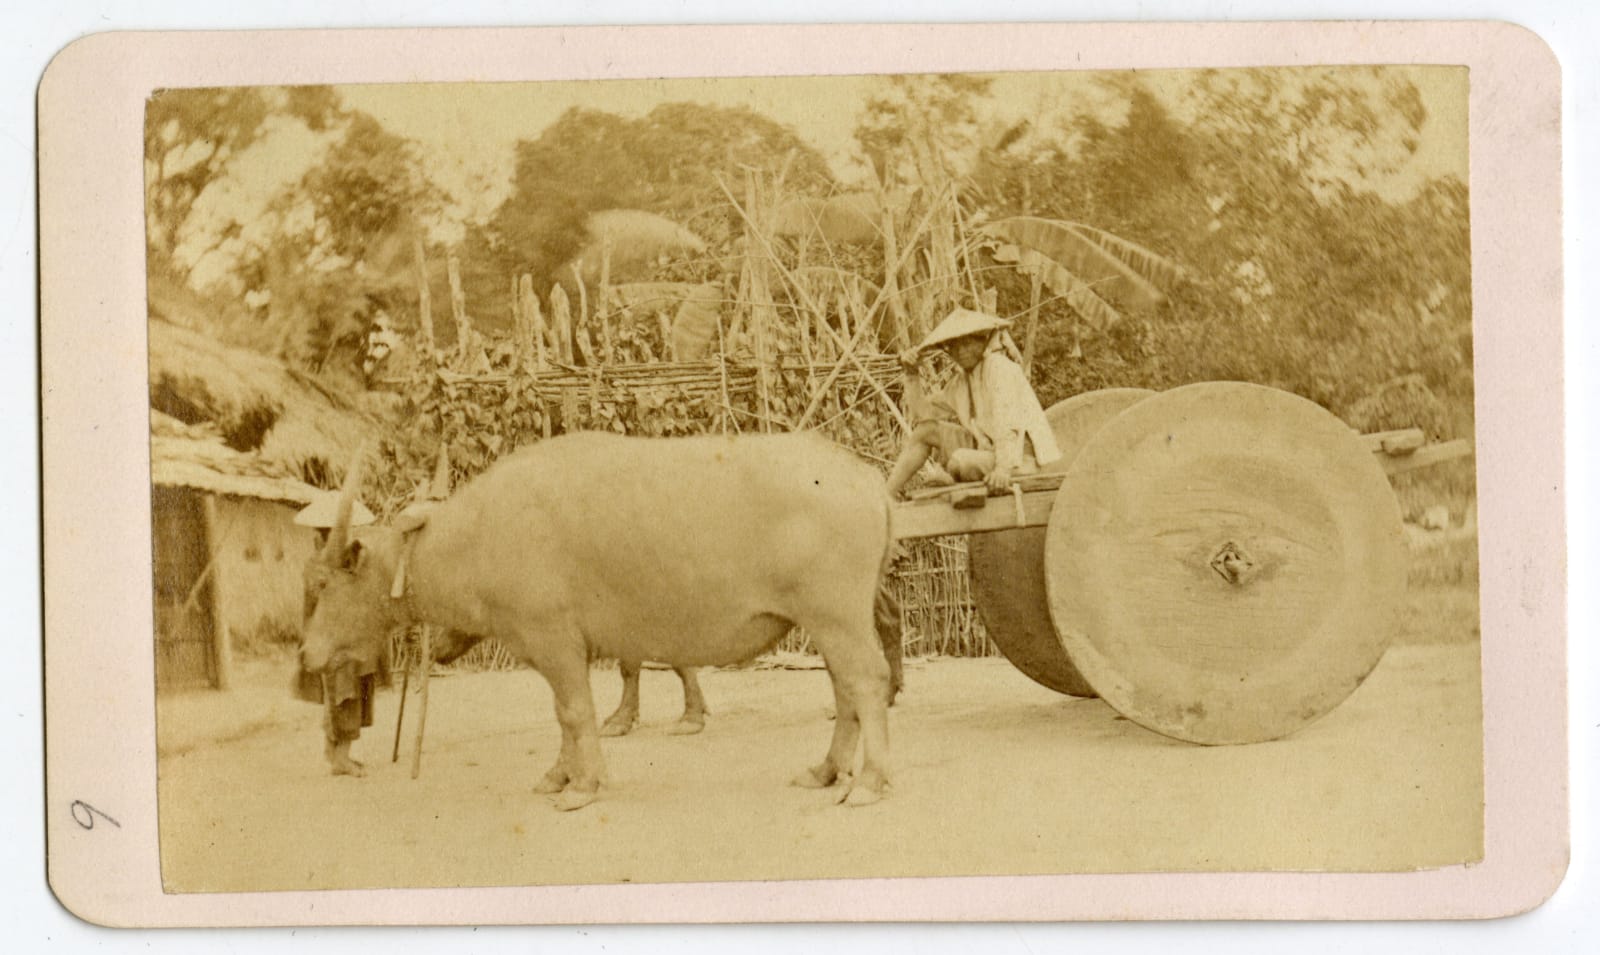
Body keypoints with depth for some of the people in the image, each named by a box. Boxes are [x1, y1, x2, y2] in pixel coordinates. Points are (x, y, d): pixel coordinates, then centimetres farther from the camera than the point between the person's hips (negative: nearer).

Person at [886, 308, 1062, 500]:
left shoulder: (999, 367, -14)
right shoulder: (963, 378, 11)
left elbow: (1008, 422, -26)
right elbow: (925, 412, 17)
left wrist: (1004, 467, -37)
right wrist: (912, 373, 5)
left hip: (1019, 461, -8)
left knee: (960, 460, -33)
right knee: (926, 430, 3)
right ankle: (886, 497, 0)